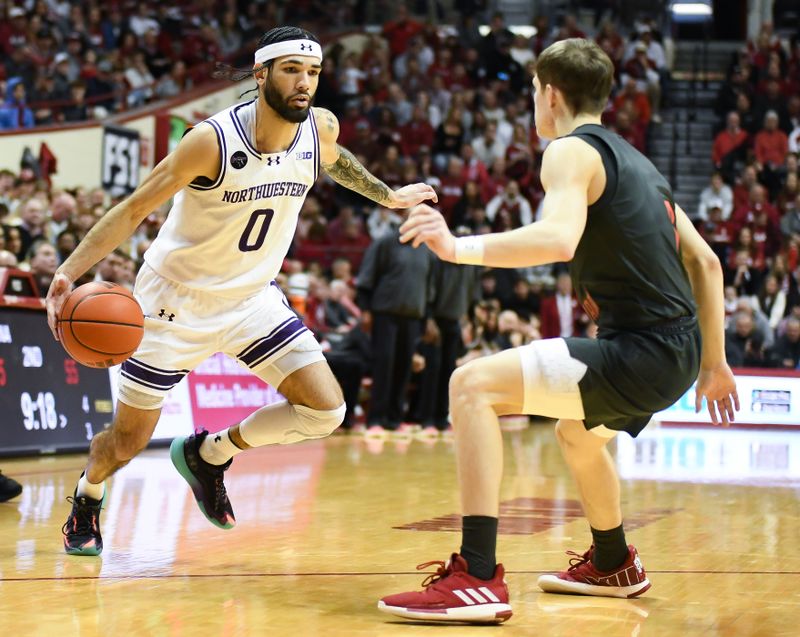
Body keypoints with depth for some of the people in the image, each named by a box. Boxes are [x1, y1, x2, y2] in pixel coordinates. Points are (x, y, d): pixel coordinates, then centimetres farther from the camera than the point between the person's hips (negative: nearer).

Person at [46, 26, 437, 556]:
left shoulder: (320, 129, -10)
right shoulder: (214, 139, -27)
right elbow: (134, 209, -22)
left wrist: (388, 197, 28)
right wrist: (69, 271, -32)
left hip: (252, 297, 5)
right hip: (178, 298, -4)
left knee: (325, 410, -11)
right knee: (128, 442, 4)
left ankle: (210, 453, 13)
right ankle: (88, 495, 40)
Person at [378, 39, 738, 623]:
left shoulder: (572, 152, -6)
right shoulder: (635, 160, 21)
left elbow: (559, 240, -28)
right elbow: (705, 262, 22)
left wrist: (458, 248, -30)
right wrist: (714, 363, 27)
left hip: (640, 352, -9)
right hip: (679, 351, 9)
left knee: (473, 386, -15)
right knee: (577, 434, 36)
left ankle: (478, 579, -23)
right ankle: (613, 565, 56)